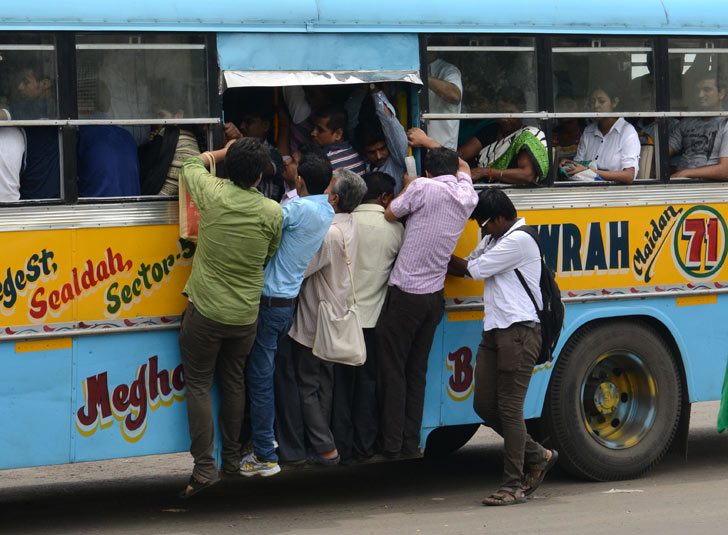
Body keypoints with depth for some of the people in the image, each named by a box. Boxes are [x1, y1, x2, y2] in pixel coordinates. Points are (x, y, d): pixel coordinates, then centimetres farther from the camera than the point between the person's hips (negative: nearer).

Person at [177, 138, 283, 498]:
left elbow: (192, 165, 10)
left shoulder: (213, 195, -13)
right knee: (234, 382, 19)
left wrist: (225, 152, 25)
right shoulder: (272, 212, -8)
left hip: (205, 310, -3)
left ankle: (204, 467, -6)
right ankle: (232, 459, 27)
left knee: (199, 384, 2)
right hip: (245, 314, 3)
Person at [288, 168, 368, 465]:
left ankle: (325, 448, 1)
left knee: (307, 386, 1)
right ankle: (322, 438, 26)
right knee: (324, 382, 18)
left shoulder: (329, 235, -28)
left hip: (313, 324, -9)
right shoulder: (349, 226, 1)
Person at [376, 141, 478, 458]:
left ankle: (391, 444, 3)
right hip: (434, 296, 6)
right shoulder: (467, 196, 5)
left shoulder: (423, 186, -13)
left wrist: (407, 186, 14)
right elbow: (464, 166, 26)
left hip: (405, 293, -6)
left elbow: (390, 215, -1)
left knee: (392, 370, 2)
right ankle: (411, 443, 14)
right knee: (417, 371, 13)